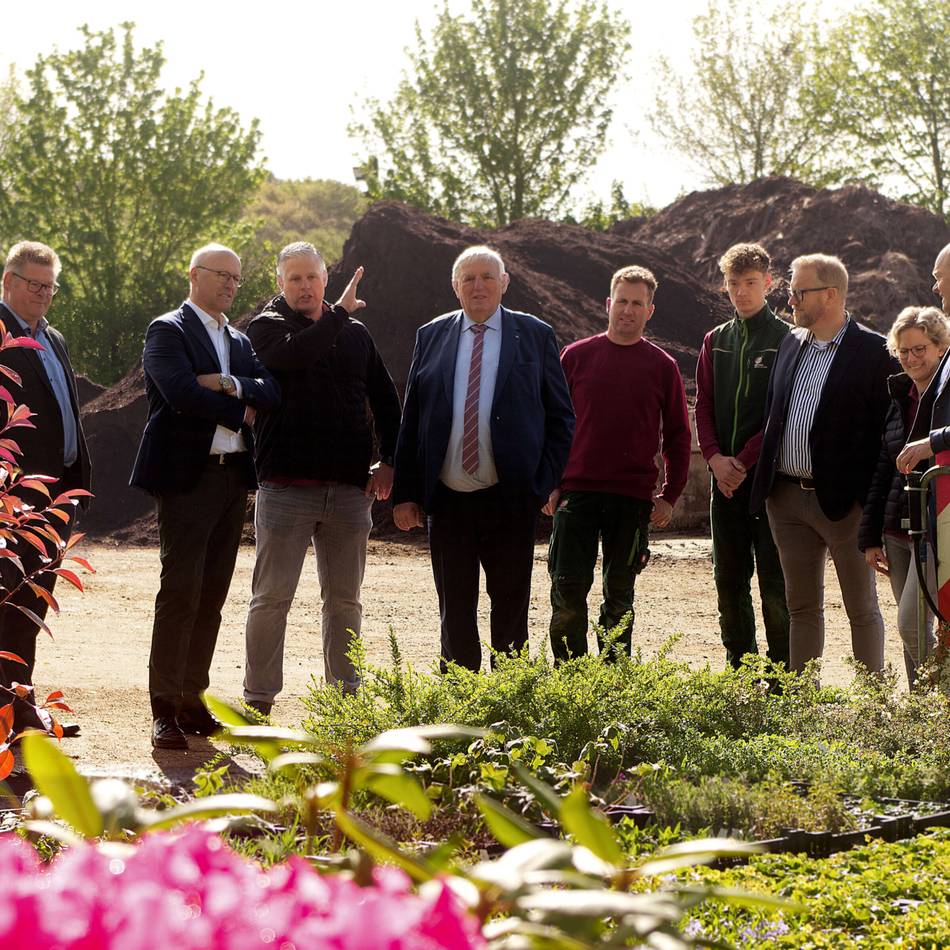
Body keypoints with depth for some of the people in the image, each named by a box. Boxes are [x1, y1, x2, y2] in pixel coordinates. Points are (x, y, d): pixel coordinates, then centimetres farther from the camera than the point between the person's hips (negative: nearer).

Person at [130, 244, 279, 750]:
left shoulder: (239, 341, 20)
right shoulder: (168, 331, -2)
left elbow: (272, 391, 5)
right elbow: (182, 394, -17)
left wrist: (231, 385, -13)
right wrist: (241, 409, -4)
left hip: (233, 478, 7)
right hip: (187, 476, -7)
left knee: (212, 595, 6)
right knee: (181, 592, -10)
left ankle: (191, 700, 11)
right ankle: (165, 710, -8)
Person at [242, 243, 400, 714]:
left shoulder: (355, 334, 13)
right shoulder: (265, 327, 0)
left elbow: (385, 398, 17)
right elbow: (293, 353, -24)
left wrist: (389, 460, 7)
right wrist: (340, 313, -20)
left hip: (349, 486, 4)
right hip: (286, 485, -4)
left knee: (344, 600, 9)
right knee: (271, 598, -1)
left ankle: (344, 693, 17)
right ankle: (258, 699, 4)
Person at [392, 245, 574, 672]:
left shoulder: (535, 336, 4)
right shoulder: (432, 336, 8)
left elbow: (560, 417, 5)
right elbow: (411, 420, 8)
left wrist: (548, 482, -5)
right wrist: (405, 492, 2)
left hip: (510, 499, -2)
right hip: (447, 500, 2)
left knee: (510, 608, 4)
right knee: (455, 612, 7)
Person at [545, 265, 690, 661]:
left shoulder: (662, 366, 5)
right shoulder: (576, 356, 5)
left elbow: (678, 435, 9)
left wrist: (670, 495, 2)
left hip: (634, 497, 0)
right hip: (576, 492, 0)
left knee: (619, 593, 7)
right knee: (568, 589, -5)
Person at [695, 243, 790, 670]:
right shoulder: (716, 341, 15)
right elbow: (703, 406, 11)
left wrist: (745, 461, -13)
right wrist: (715, 457, -5)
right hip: (725, 476, 5)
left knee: (774, 582, -6)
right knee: (728, 580, 8)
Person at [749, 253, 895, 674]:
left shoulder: (872, 351, -8)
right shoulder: (791, 343, 12)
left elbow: (887, 430, -8)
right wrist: (766, 484, 13)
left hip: (843, 498, -6)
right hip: (787, 496, 6)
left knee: (863, 609, 2)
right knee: (802, 607, 12)